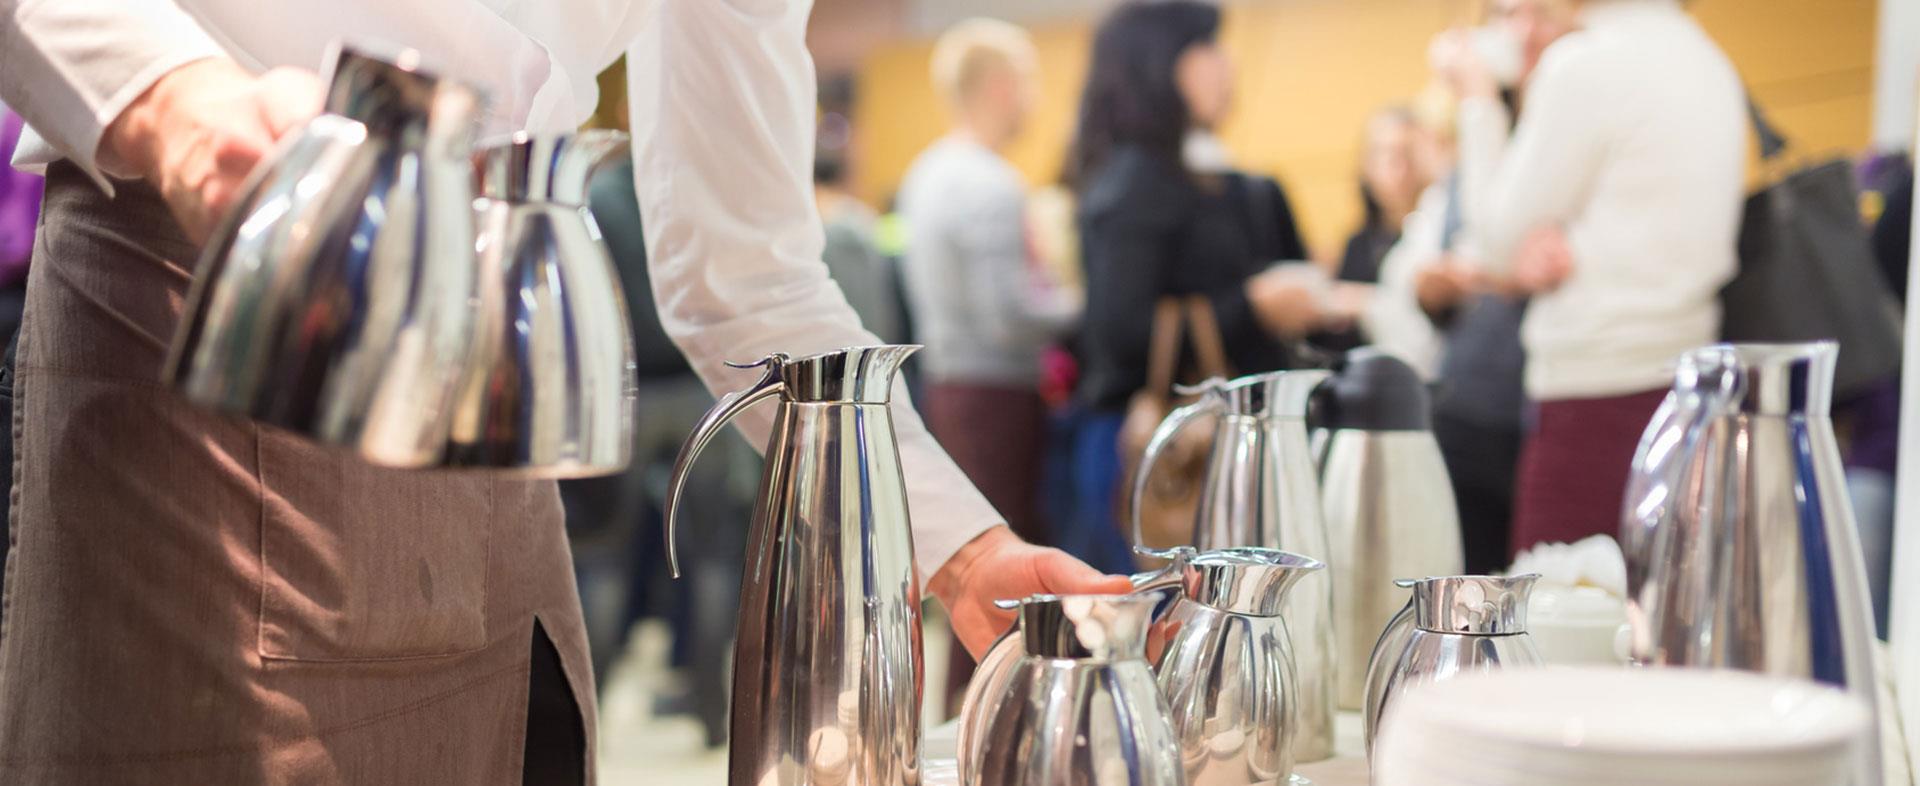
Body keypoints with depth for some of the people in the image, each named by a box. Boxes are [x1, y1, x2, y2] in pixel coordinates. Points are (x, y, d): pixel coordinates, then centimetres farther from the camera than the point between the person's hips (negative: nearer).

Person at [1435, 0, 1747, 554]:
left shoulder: (1584, 64, -10)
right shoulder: (1708, 60, 16)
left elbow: (1503, 246, -3)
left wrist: (1476, 99, 8)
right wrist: (1573, 252, -2)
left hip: (1599, 398, -9)